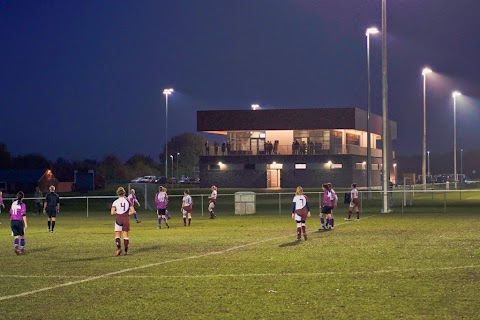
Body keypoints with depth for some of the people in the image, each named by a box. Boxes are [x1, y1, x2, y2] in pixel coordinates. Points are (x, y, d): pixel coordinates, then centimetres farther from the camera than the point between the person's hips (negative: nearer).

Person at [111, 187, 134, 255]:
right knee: (125, 235, 8)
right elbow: (132, 211, -3)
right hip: (126, 219, 2)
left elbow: (112, 213, -10)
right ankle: (126, 251, 7)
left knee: (117, 235, 7)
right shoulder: (128, 201, -1)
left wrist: (117, 212, 7)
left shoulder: (115, 202, -5)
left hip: (118, 219, -2)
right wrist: (127, 214, 11)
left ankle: (119, 248, -12)